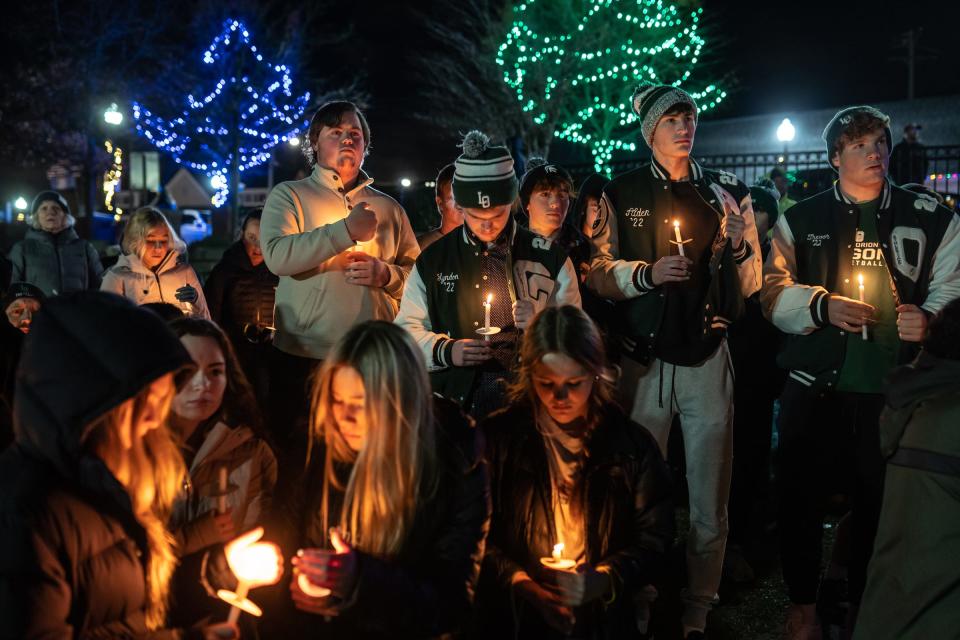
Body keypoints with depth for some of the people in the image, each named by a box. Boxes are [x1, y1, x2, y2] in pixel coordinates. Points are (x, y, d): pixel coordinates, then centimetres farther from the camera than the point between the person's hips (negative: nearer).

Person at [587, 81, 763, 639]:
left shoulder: (729, 192, 7)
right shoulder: (621, 195, 4)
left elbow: (750, 284, 8)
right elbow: (599, 273, 2)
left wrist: (738, 243, -12)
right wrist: (648, 273, -15)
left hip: (708, 359, 1)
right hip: (644, 359, 0)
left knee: (710, 500, 5)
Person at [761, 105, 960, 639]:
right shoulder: (802, 220, 8)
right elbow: (775, 291, 2)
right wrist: (822, 305, -15)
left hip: (892, 389, 0)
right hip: (816, 387, 0)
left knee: (880, 503, 8)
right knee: (801, 497, 4)